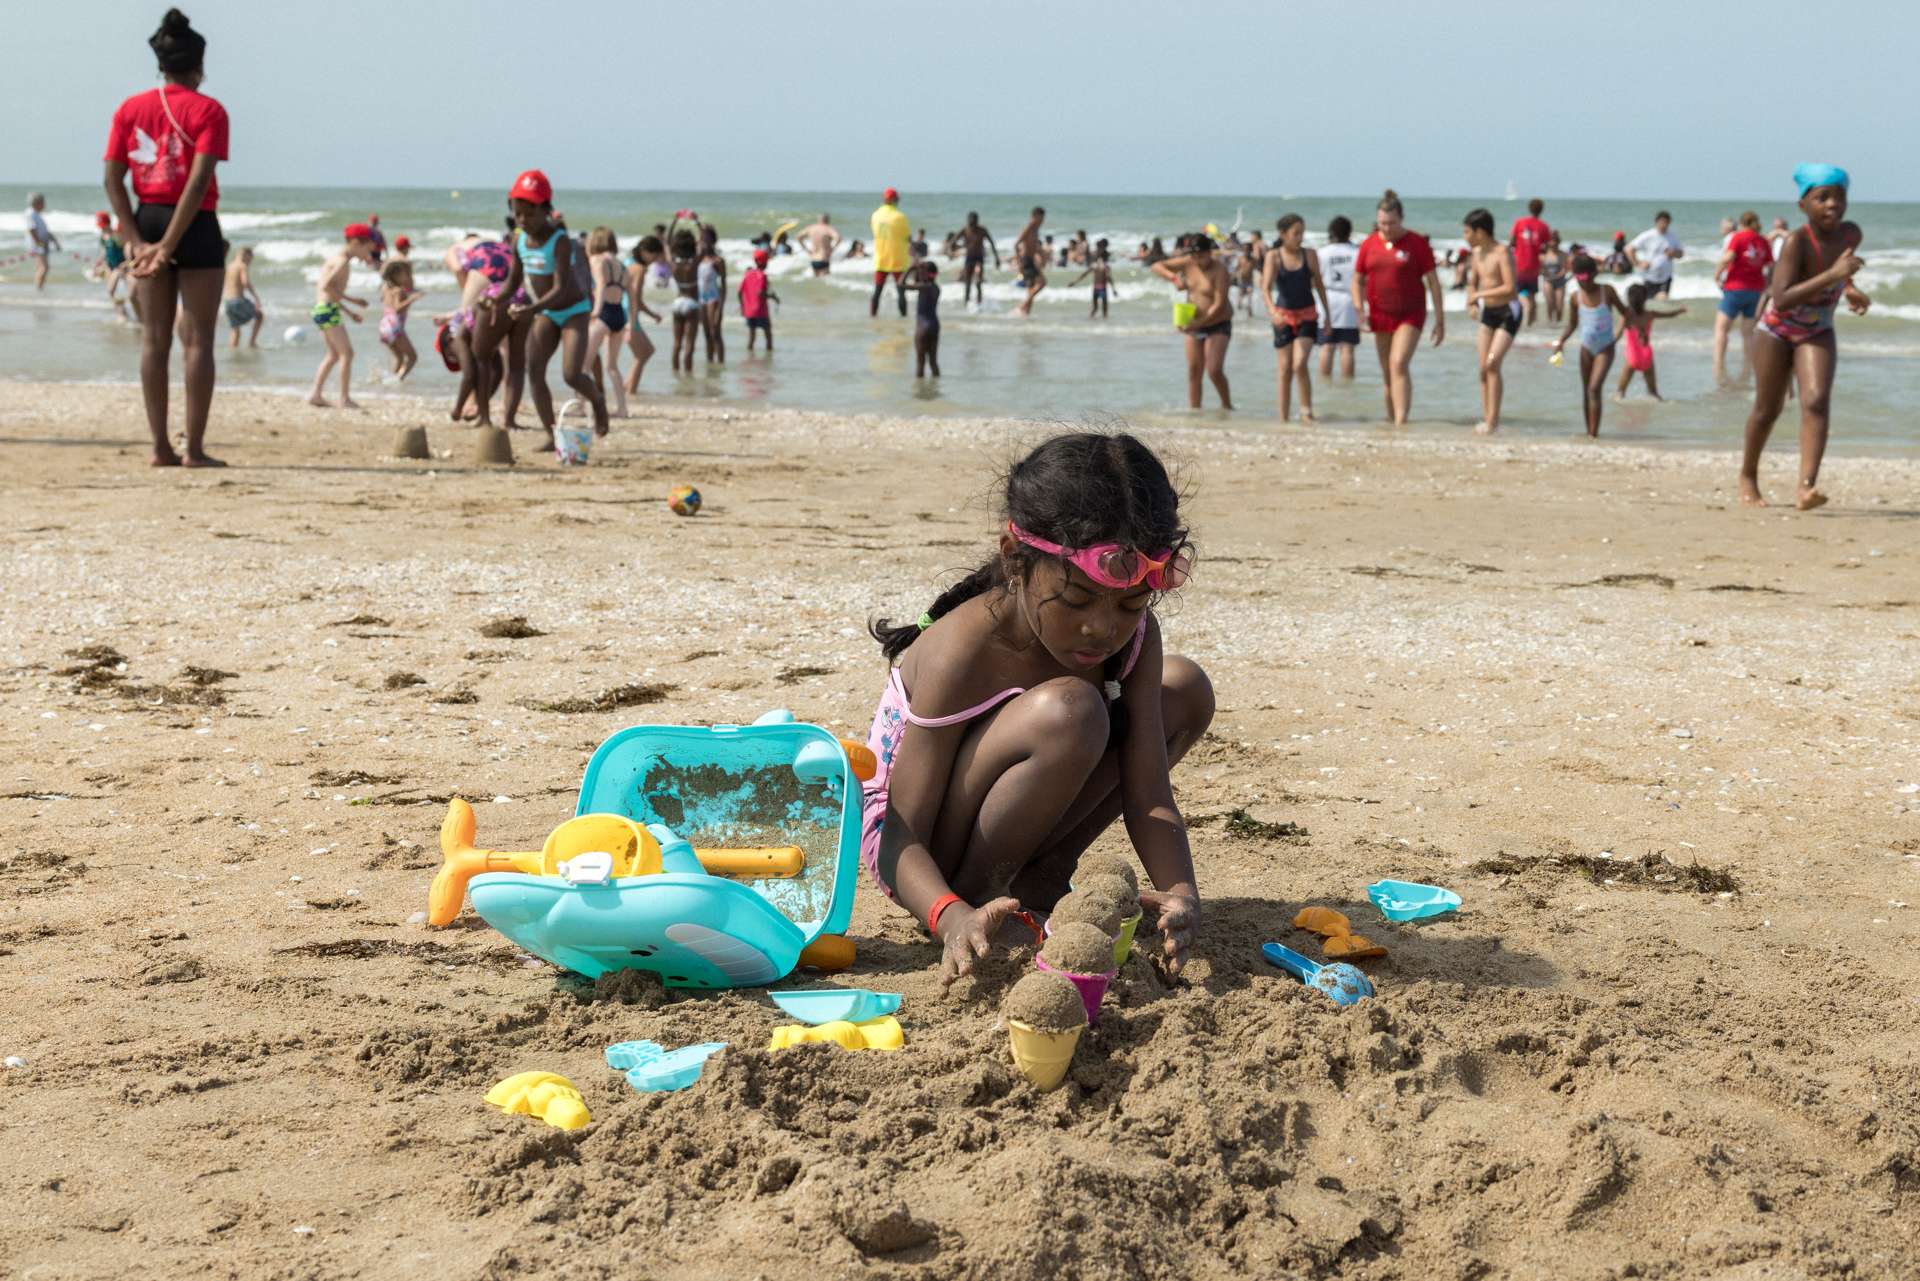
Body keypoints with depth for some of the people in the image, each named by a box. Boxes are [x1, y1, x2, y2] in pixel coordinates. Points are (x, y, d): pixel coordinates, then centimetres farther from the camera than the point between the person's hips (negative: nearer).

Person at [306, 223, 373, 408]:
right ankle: (345, 398, -6)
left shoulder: (338, 258, 18)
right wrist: (351, 301, -16)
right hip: (327, 309, -10)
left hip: (321, 308, 10)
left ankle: (315, 394, 15)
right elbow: (326, 286, -23)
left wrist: (349, 312, 20)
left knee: (334, 354, 16)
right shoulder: (343, 261, -13)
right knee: (347, 353, -7)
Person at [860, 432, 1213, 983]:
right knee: (1068, 712, -35)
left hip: (1003, 824, 7)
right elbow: (903, 840, -31)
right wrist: (954, 916, -50)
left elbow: (1147, 797, -15)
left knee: (1185, 688, 0)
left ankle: (1042, 877, 1)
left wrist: (1180, 892, -35)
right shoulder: (963, 653, -31)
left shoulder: (1132, 636, -13)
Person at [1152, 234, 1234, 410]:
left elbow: (1219, 305, -24)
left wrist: (1197, 323, -29)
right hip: (1194, 325, 6)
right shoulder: (1187, 263, -1)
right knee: (1193, 371, 3)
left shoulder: (1219, 271, -19)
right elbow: (1157, 267, 6)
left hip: (1218, 325, -6)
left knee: (1214, 371, -17)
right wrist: (1173, 278, -14)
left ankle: (1227, 405, 4)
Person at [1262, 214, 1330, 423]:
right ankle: (1283, 418, 11)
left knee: (1300, 365, -18)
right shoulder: (1273, 256, -6)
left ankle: (1307, 410, -3)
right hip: (1283, 316, 0)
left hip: (1307, 315, 0)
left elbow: (1319, 285, 10)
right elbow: (1266, 288, -16)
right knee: (1285, 370, 4)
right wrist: (1272, 311, -33)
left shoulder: (1310, 255, -1)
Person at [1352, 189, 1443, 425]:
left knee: (1399, 364, -19)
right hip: (1380, 315, 4)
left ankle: (1401, 421, -23)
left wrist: (1440, 319, -4)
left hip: (1410, 315, -4)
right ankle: (1391, 419, 23)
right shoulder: (1369, 244, 5)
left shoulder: (1417, 243, -5)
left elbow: (1433, 282, -3)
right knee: (1387, 374, 10)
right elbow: (1358, 281, 12)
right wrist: (1359, 306, -6)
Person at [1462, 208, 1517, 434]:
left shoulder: (1502, 253, -18)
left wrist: (1480, 294, -21)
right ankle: (1487, 417, 11)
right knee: (1484, 367, 4)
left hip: (1508, 313, -8)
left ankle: (1492, 419, -10)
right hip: (1488, 313, 8)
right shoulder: (1477, 253, 6)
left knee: (1492, 364, -16)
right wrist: (1471, 301, 1)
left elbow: (1510, 288, -28)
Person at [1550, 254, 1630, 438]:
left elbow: (1624, 312, 4)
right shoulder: (1576, 296, -2)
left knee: (1595, 388, -17)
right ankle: (1589, 432, 20)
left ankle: (1594, 433, -17)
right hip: (1586, 348, 4)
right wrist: (1561, 341, -9)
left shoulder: (1606, 291, -8)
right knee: (1586, 392, 9)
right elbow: (1572, 324, 6)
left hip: (1605, 348, -3)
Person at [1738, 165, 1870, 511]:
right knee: (1767, 410, 9)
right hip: (1776, 330, -3)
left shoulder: (1850, 235, -11)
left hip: (1817, 333, 3)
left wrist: (1850, 288, 4)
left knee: (1816, 401, -19)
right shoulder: (1797, 241, -28)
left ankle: (1806, 488, -28)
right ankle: (1748, 476, 34)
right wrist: (1832, 275, -44)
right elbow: (1781, 301, -40)